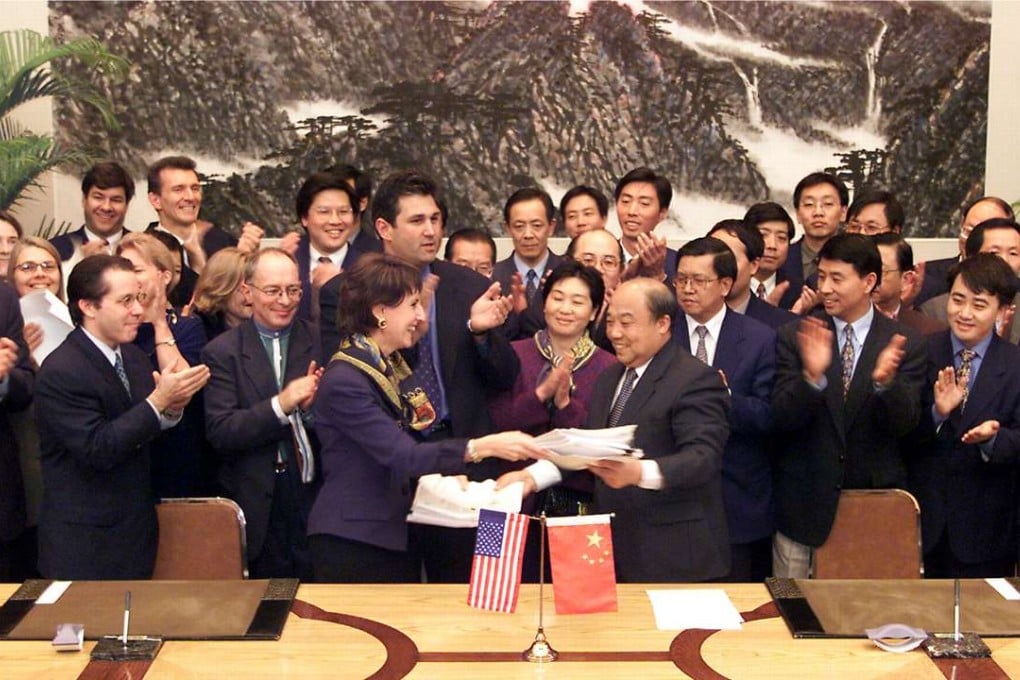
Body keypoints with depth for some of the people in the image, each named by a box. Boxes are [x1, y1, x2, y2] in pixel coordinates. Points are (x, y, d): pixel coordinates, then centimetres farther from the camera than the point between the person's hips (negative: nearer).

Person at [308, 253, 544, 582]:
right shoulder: (343, 382, -20)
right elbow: (401, 455, -27)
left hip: (399, 536, 8)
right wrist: (482, 447, -35)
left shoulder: (396, 366, 9)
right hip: (352, 543, -8)